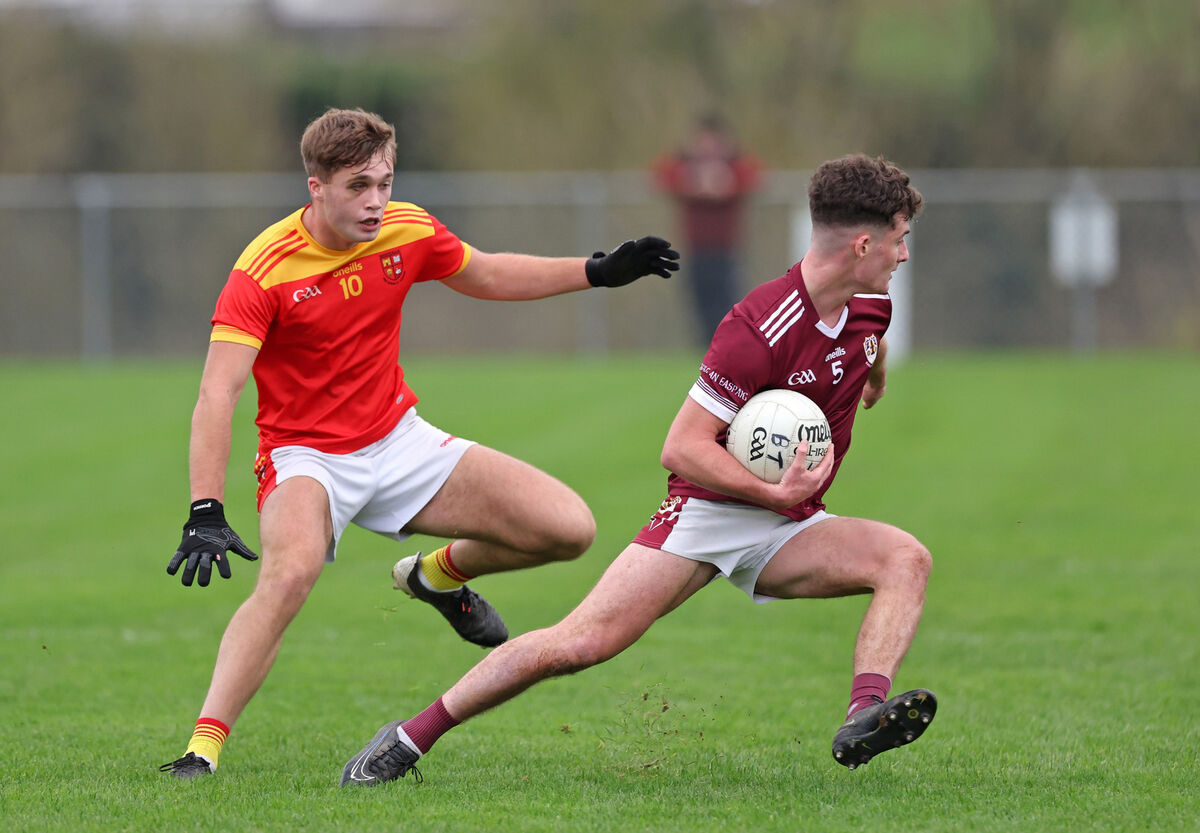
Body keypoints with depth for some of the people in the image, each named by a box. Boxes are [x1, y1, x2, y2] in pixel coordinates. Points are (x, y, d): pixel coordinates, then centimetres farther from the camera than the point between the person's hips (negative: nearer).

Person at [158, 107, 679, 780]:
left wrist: (599, 272, 10)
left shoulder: (409, 232, -5)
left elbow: (484, 276, 17)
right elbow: (218, 395, -27)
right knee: (289, 573, -38)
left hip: (398, 441, 5)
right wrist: (206, 511, -38)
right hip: (307, 458, -5)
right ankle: (203, 750, -33)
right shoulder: (265, 270, -22)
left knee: (570, 529, -5)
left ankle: (440, 573, 26)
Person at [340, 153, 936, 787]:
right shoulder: (760, 329, -25)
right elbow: (681, 448, -25)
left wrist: (875, 377, 41)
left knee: (907, 559, -21)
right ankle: (411, 736, -3)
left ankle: (864, 718, -39)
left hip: (788, 530, 6)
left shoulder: (872, 303, -2)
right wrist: (774, 492, -30)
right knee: (581, 642, -17)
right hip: (708, 510, -6)